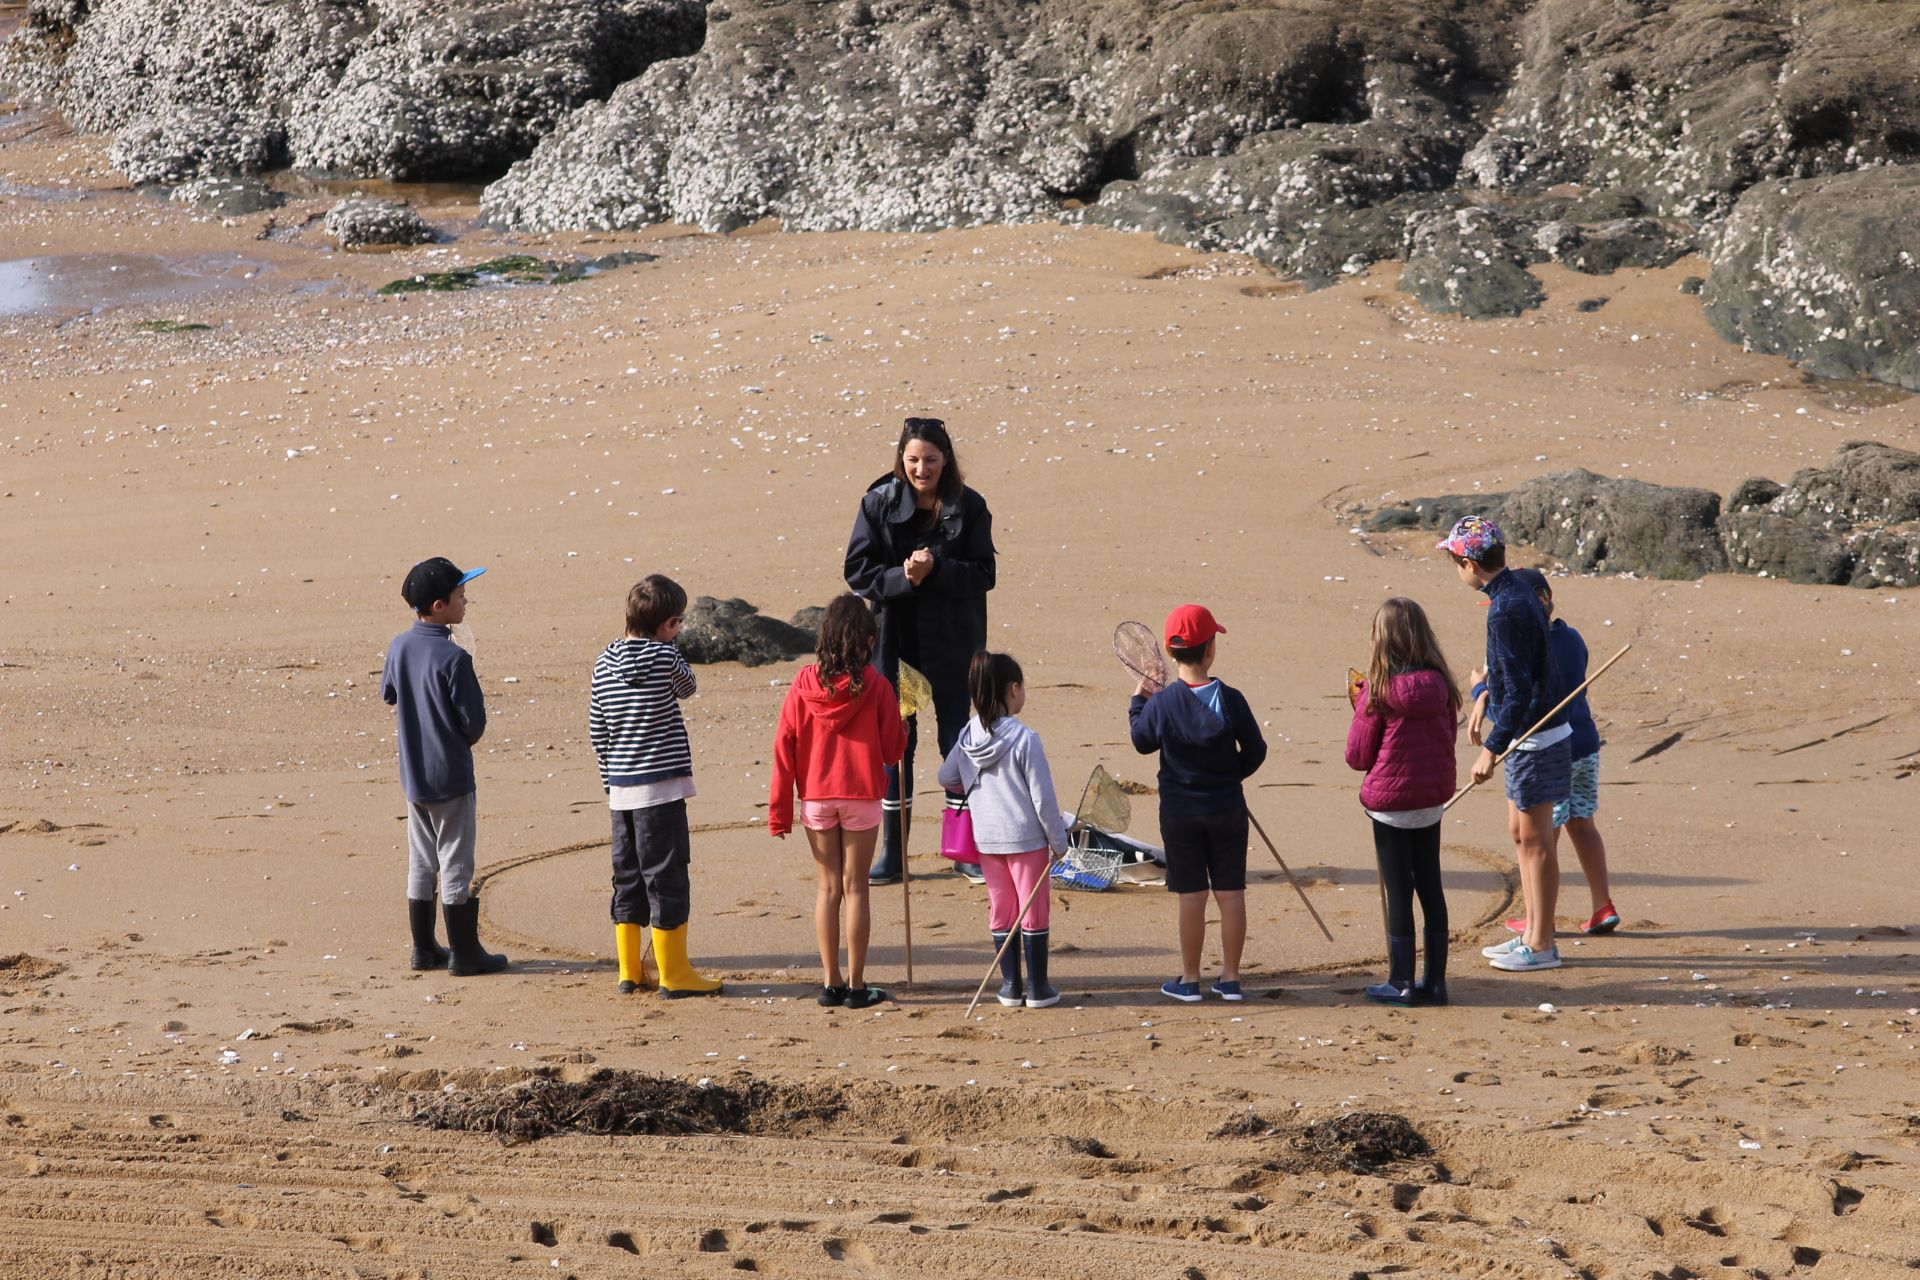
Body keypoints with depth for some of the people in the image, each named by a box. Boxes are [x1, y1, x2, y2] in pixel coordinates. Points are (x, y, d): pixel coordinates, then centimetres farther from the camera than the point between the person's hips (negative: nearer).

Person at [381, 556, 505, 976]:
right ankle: (464, 953, 7)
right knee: (456, 866, 1)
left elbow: (388, 694, 17)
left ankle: (424, 948, 21)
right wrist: (461, 742, 5)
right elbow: (475, 721, -16)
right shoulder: (453, 658, -21)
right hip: (450, 776, -7)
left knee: (421, 864, 15)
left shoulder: (399, 647, 0)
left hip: (413, 774, 7)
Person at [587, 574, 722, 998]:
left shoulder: (605, 662, 6)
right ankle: (674, 974, 3)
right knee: (666, 876, -1)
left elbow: (597, 731, 11)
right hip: (661, 787, -6)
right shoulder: (664, 657, -11)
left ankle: (629, 971, 19)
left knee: (628, 876, 14)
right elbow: (688, 687, 10)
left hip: (621, 788, 6)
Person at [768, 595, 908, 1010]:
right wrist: (898, 715, 17)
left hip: (816, 798, 2)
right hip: (861, 797, -2)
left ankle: (832, 983, 12)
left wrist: (779, 811, 4)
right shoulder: (876, 687, -8)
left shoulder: (804, 685, -2)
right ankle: (856, 985, 6)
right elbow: (893, 750, -3)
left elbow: (784, 747, -2)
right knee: (855, 888, 4)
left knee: (828, 888, 10)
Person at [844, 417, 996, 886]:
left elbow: (983, 574, -7)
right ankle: (892, 852, 12)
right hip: (897, 641, 1)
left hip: (952, 644, -1)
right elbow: (858, 571, -5)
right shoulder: (879, 503, -3)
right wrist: (903, 578, -21)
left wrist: (936, 570, -22)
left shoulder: (969, 507, -4)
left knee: (956, 741, 6)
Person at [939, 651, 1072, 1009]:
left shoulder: (968, 736, -2)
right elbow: (1043, 798, -15)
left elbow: (946, 777, 9)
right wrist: (1058, 840, -4)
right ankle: (1038, 988, 11)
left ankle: (1010, 985, 18)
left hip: (986, 838, 5)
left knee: (1001, 910, 14)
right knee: (1034, 911, 6)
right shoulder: (1025, 740, -18)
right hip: (1026, 838, -5)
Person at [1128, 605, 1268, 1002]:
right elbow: (1255, 750, -2)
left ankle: (1189, 980, 13)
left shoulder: (1160, 704, -12)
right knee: (1230, 893, 9)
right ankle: (1230, 978, 15)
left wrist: (1137, 702, 21)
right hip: (1227, 809, 0)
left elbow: (1143, 742, 6)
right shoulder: (1231, 700, -12)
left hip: (1179, 812, 0)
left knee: (1192, 895, 6)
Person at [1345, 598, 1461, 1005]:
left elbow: (1357, 756, -8)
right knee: (1430, 887, 12)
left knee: (1398, 892, 3)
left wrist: (1361, 705, 8)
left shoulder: (1379, 687, -15)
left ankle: (1401, 982, 8)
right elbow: (1448, 738, 9)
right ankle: (1435, 980, 16)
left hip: (1390, 801, -5)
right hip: (1432, 799, 5)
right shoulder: (1439, 684, -3)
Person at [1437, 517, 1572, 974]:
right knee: (1520, 834, 17)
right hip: (1531, 735, 10)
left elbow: (1518, 691, -25)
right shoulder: (1519, 594, 8)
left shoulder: (1506, 611, -23)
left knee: (1536, 841, -1)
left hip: (1534, 739, -10)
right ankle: (1532, 933, 24)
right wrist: (1488, 686, 34)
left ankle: (1541, 946, 6)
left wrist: (1491, 749, -24)